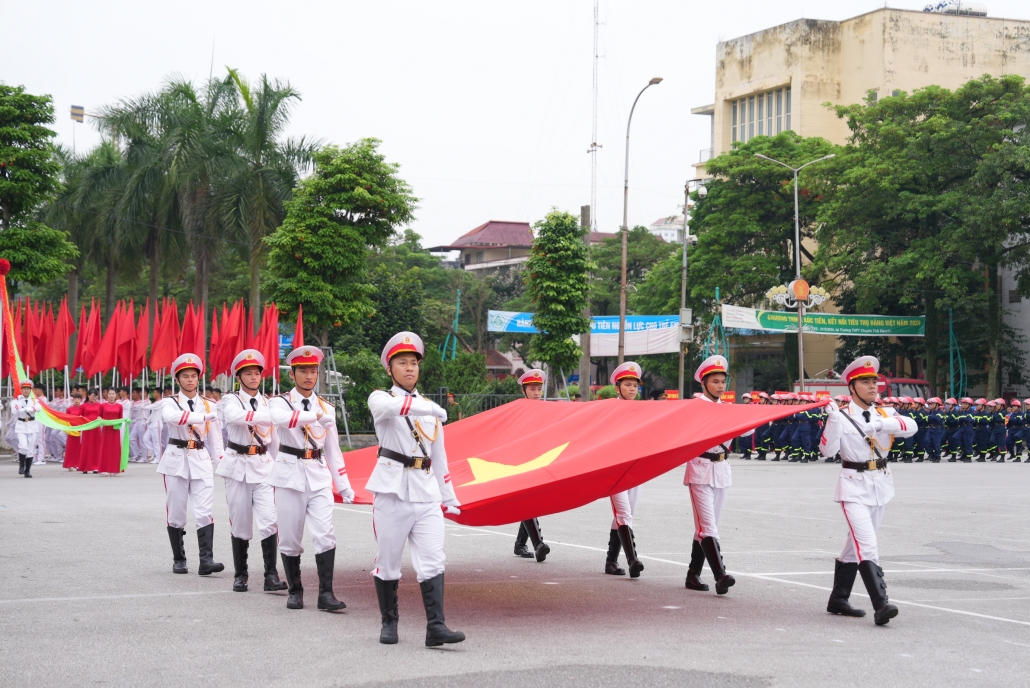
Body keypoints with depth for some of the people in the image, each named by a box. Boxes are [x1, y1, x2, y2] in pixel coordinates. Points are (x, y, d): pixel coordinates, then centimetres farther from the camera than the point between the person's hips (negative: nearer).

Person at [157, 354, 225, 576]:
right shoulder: (170, 403, 1)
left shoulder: (208, 405, 10)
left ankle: (206, 560, -15)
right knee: (176, 513, 3)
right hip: (176, 459, -1)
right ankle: (179, 560, 13)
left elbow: (214, 436, 12)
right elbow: (172, 416, -24)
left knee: (204, 512, -9)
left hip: (201, 460, 1)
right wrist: (204, 416, -29)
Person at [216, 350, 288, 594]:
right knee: (240, 522, 3)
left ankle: (271, 576, -12)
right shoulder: (231, 401, -2)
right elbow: (239, 417, -27)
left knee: (268, 520, -11)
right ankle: (240, 575, 14)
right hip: (238, 466, -2)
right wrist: (275, 415, -35)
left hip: (264, 465, 2)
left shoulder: (268, 403, 9)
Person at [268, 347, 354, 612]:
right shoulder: (280, 402, -1)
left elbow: (333, 449, 16)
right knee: (290, 538, 3)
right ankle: (295, 591, 17)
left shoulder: (326, 408, 11)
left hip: (319, 477, 2)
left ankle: (326, 593, -8)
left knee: (325, 535, -10)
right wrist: (315, 415, -38)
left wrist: (344, 486, 12)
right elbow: (281, 417, -27)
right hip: (290, 474, -2)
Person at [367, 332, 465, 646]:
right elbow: (391, 406, -24)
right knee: (387, 561, 3)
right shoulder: (380, 398, 3)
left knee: (433, 561, -8)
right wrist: (427, 407, -38)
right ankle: (389, 623, 19)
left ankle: (436, 627, -14)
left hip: (427, 494, 3)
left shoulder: (430, 408, 18)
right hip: (392, 490, -3)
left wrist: (449, 497, 19)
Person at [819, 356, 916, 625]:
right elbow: (827, 450, -18)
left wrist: (882, 424, -30)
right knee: (866, 545, -18)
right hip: (854, 486, -6)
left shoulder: (885, 414, 5)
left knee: (856, 544, 15)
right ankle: (881, 604, -26)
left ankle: (838, 600, 27)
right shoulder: (842, 416, -7)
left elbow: (911, 427, -14)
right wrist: (832, 420, -31)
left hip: (880, 485, 6)